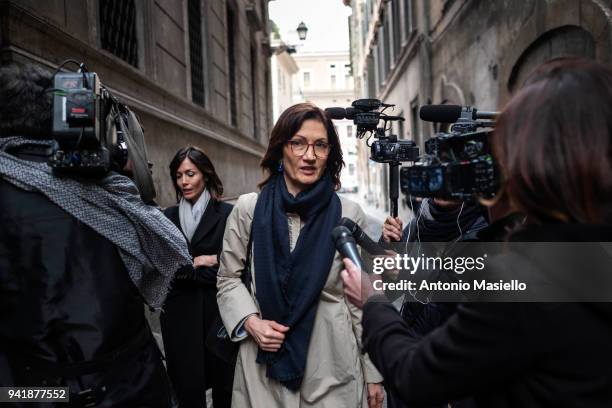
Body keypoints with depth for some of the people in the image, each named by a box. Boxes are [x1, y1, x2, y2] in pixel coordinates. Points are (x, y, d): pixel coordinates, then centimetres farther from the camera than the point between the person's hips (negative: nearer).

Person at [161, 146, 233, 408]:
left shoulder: (227, 214, -4)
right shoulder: (168, 217, 8)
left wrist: (185, 268, -9)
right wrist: (199, 262, -9)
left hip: (218, 309, -2)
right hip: (179, 311, 3)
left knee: (224, 381, 9)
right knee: (187, 386, 8)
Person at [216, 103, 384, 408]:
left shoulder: (349, 216, -4)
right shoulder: (248, 209, -3)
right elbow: (228, 279, 7)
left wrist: (373, 373, 1)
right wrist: (250, 322, -11)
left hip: (332, 365, 0)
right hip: (263, 364, 1)